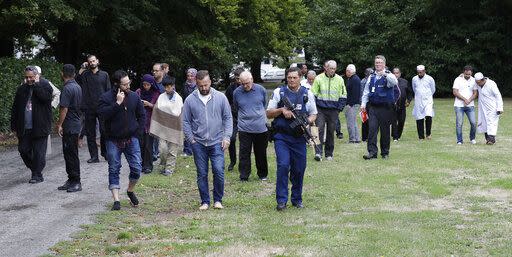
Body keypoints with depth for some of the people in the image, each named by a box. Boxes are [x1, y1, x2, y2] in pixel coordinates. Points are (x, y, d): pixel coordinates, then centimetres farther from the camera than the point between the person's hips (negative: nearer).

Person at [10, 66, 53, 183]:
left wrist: (36, 84, -16)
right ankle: (35, 170, 24)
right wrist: (14, 126, 9)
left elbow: (45, 97, -24)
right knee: (23, 150, 6)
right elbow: (15, 108, 13)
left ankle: (37, 175, 7)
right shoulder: (22, 88, 11)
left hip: (39, 127, -5)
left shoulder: (44, 85, -1)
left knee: (39, 152, -2)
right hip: (24, 128, 5)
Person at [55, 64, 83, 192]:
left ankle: (76, 182, -2)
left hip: (69, 126, -9)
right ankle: (72, 180, 19)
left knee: (71, 154, -5)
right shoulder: (78, 87, 13)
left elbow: (64, 108, -19)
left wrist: (59, 124, -13)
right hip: (76, 124, 9)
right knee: (69, 153, 14)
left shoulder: (67, 88, -16)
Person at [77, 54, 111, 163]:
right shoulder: (85, 75, 8)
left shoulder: (104, 75, 8)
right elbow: (76, 82, -10)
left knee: (104, 131, -4)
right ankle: (94, 156, 8)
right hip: (89, 108, 1)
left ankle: (105, 152, 14)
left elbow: (108, 91, 6)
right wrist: (81, 69, -9)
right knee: (90, 133, 3)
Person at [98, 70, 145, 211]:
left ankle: (130, 191, 25)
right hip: (113, 140, -2)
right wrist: (117, 103, -25)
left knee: (137, 168, -1)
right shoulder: (106, 97, -8)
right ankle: (116, 200, 5)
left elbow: (142, 115, 13)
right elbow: (103, 114, -23)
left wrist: (138, 131, 3)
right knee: (114, 170, 1)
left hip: (131, 139, 2)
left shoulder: (134, 96, 3)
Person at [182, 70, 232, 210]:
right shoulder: (190, 100, 0)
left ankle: (218, 199, 9)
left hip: (216, 142, -1)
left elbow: (228, 118, 4)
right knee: (202, 174, 6)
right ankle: (205, 201, 18)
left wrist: (227, 137, -4)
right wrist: (191, 140, -1)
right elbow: (186, 122, 5)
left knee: (218, 171, -8)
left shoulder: (220, 97, 0)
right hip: (198, 143, 1)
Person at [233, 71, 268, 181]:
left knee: (261, 153, 12)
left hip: (260, 128, 1)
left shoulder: (261, 90, -2)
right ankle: (244, 176, 6)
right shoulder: (236, 92, -2)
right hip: (244, 129, -1)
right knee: (244, 153, -1)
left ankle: (263, 175, 27)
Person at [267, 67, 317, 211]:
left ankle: (297, 199, 21)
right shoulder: (279, 92, 3)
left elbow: (313, 114, 13)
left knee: (299, 169, 6)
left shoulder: (307, 94, 7)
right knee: (283, 166, -14)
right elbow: (268, 114, 5)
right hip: (282, 137, -2)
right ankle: (281, 200, -6)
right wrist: (281, 110, -12)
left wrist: (308, 122, -9)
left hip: (299, 138, 2)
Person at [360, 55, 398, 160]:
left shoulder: (389, 76, -1)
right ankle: (372, 152, -9)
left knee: (385, 130, 5)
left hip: (385, 107, -3)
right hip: (373, 107, 3)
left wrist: (385, 74, -38)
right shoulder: (371, 77, 13)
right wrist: (363, 104, 8)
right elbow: (366, 91, 16)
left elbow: (394, 82, -24)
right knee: (372, 129, -7)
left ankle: (385, 152, 16)